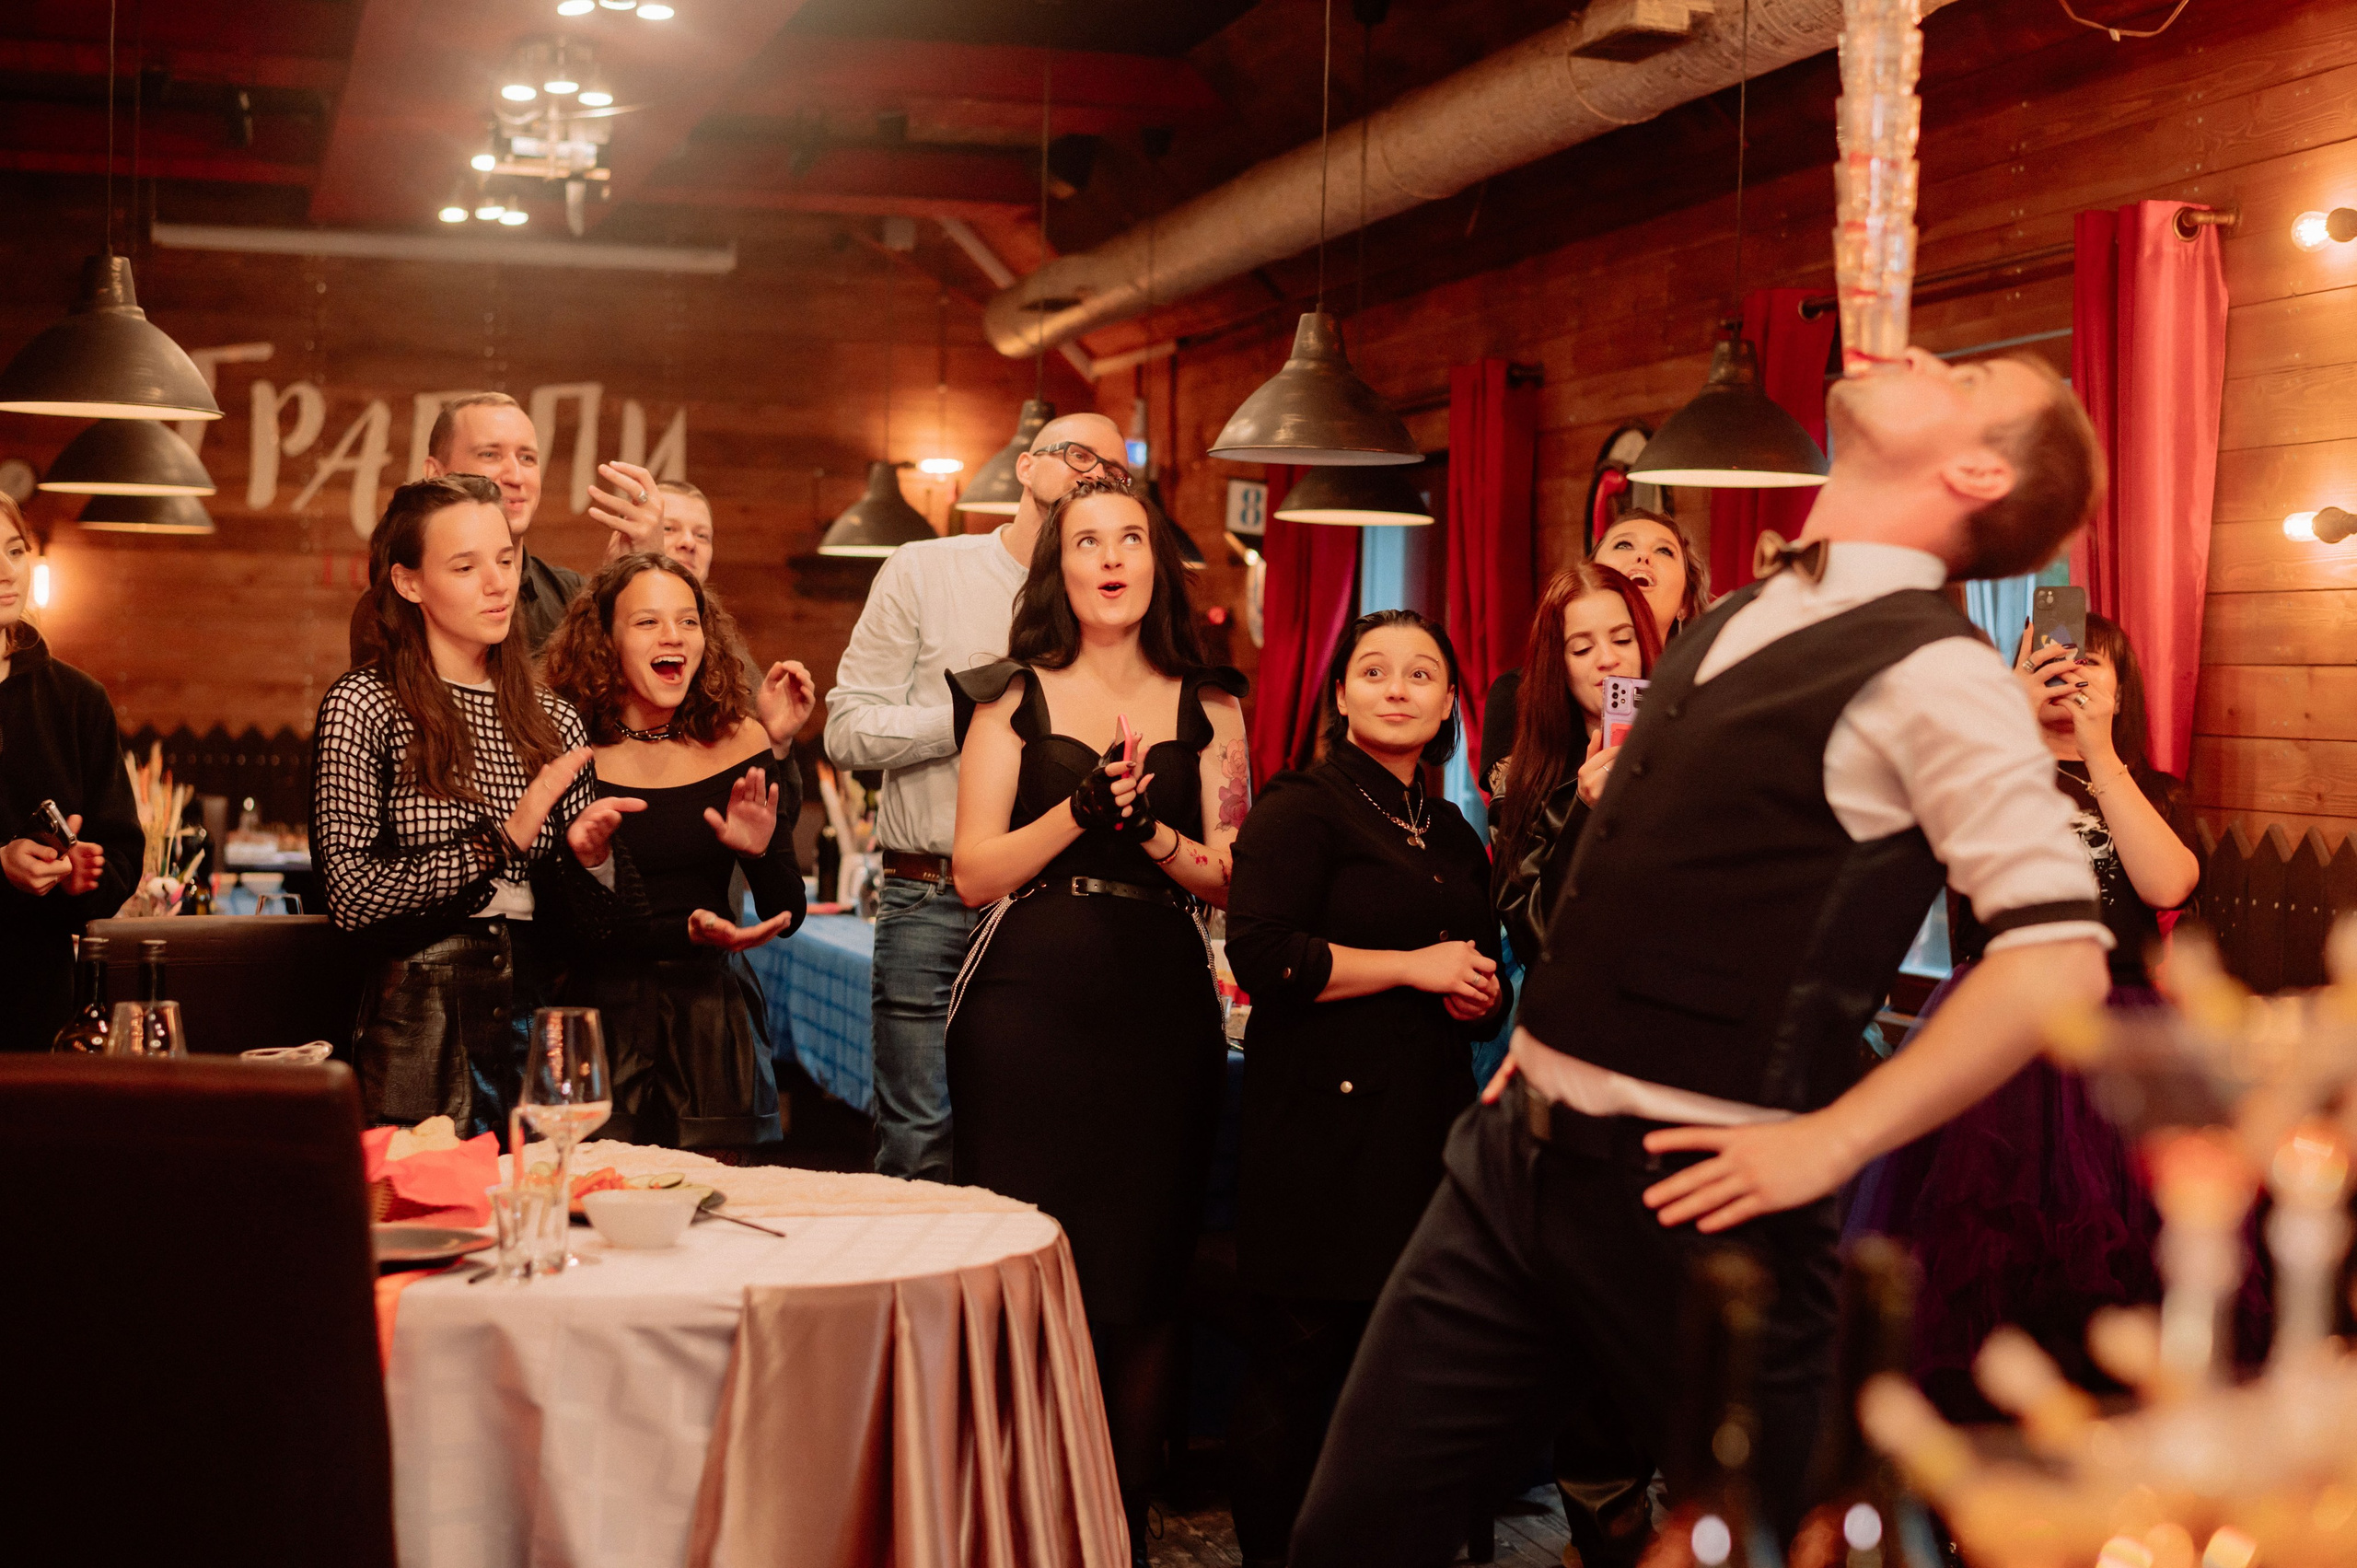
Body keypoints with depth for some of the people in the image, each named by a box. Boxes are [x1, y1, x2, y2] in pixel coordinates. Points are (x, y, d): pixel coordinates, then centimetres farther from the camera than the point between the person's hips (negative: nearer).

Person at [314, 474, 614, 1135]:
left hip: (536, 1005, 4)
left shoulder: (555, 720, 11)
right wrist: (505, 841, -15)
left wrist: (583, 854, -8)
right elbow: (354, 897, -12)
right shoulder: (362, 706, -4)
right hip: (419, 1025, -4)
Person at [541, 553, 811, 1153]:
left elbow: (785, 916, 1)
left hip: (713, 1016, 2)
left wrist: (762, 849, -18)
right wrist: (690, 931, -24)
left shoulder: (739, 743, 0)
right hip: (602, 1013, -2)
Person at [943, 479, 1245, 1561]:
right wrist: (1078, 810, -14)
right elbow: (975, 872, 1)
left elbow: (1229, 880, 7)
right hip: (1029, 1009, -1)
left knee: (1146, 1277, 1)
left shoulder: (1209, 708, 11)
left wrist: (1150, 829, -11)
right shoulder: (1015, 696, 7)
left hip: (1162, 1013, 1)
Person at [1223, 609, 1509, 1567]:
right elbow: (1262, 953, -15)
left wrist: (1480, 994, 5)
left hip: (1430, 1119, 6)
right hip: (1324, 1119, -6)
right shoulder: (1303, 807, -2)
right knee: (1299, 1354, -4)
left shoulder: (1453, 837, 19)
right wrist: (1415, 967, -12)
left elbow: (1486, 987, 30)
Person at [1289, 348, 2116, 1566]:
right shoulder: (1735, 620, 13)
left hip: (1681, 1193, -7)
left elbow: (2057, 957, -20)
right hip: (1517, 1150, 7)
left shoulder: (1932, 672, -11)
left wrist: (1826, 1144, -18)